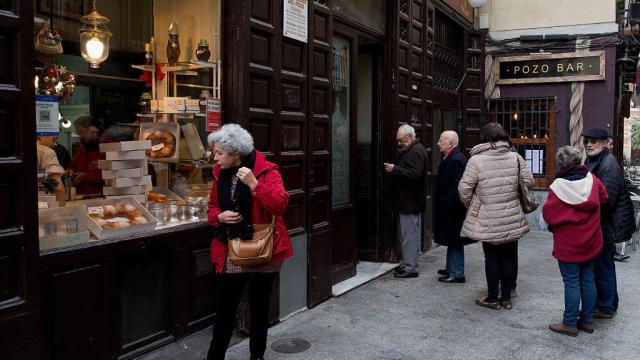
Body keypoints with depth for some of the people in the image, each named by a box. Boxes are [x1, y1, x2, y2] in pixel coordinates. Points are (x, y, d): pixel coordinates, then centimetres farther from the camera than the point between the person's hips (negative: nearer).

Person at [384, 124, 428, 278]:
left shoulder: (416, 152, -16)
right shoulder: (409, 150, 18)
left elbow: (414, 175, -26)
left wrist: (395, 169, -25)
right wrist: (393, 169, 11)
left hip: (410, 202, -11)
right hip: (407, 201, 11)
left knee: (409, 234, -6)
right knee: (410, 234, 15)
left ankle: (411, 268, -1)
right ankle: (410, 264, 23)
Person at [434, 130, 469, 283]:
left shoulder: (456, 160, -19)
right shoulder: (451, 158, 13)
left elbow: (457, 187, -25)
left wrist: (447, 204, -21)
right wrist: (443, 204, 17)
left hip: (453, 209, -10)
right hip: (449, 208, 10)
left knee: (454, 241, -2)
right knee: (452, 240, 18)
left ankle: (456, 273, 5)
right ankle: (451, 268, 29)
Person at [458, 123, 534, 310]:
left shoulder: (476, 160, -12)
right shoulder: (515, 157, -3)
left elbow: (464, 188, -12)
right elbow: (529, 181, 4)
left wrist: (471, 206, 6)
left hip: (487, 220, -3)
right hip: (512, 219, 3)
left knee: (491, 258, 9)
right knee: (507, 258, 13)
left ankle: (492, 298, 17)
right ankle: (506, 298, 22)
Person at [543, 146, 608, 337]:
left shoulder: (558, 186, -20)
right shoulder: (591, 179, -4)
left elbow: (548, 215, -16)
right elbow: (604, 198, 13)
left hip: (568, 244, -5)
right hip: (591, 242, 5)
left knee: (572, 283, 1)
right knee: (588, 280, 14)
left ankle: (570, 324, 9)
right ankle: (587, 320, 24)